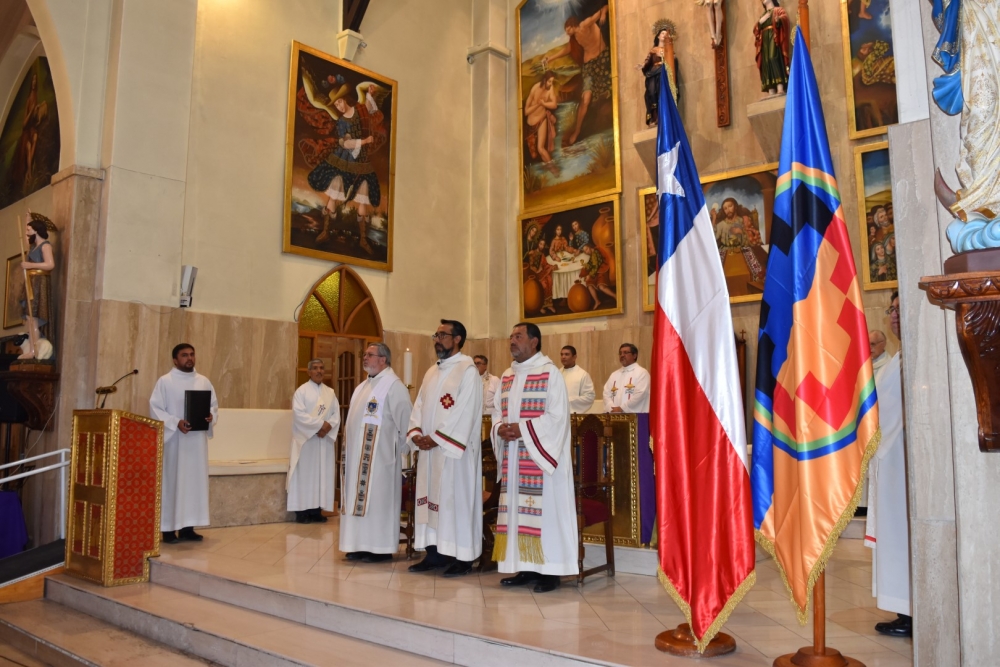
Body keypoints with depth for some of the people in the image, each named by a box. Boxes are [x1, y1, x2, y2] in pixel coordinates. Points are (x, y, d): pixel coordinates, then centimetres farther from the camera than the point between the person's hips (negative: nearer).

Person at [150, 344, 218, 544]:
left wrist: (211, 417, -10)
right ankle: (169, 528, 5)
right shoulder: (164, 382, -1)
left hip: (197, 439, 4)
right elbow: (155, 409, -7)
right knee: (172, 481, -2)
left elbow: (214, 405, 13)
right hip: (174, 439, -4)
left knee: (195, 480, 4)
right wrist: (176, 423, -20)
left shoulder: (204, 381, 12)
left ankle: (187, 527, 11)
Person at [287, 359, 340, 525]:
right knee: (305, 474, -2)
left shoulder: (331, 392, 12)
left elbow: (336, 414, 5)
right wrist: (319, 424, -19)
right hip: (306, 439, -4)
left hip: (325, 439, 4)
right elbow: (299, 414, -13)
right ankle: (302, 511, 1)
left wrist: (328, 427, -14)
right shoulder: (301, 391, -1)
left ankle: (317, 510, 9)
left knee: (322, 474, 4)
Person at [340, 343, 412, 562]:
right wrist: (347, 429, 14)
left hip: (379, 455, -9)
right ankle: (362, 545, 18)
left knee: (377, 498, -3)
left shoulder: (393, 385, -12)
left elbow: (405, 419, -15)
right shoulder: (365, 385, 17)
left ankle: (380, 547, 5)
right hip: (358, 453, 9)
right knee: (360, 497, 10)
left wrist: (400, 448, -11)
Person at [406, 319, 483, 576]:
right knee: (431, 498, 9)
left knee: (457, 499, -3)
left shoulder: (467, 370, -9)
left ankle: (463, 557, 5)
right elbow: (419, 406, 13)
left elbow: (464, 412, -18)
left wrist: (436, 438, -17)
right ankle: (434, 553, 16)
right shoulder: (432, 372, 17)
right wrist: (416, 434, -4)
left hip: (453, 449, -8)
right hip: (429, 448, 8)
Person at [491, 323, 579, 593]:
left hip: (541, 456, -7)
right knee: (518, 510, 7)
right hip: (513, 458, 7)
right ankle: (526, 568, 16)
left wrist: (522, 429, -19)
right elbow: (497, 411, 17)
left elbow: (557, 415, -13)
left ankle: (549, 571, 3)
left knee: (544, 509, -5)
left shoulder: (550, 373, -6)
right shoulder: (507, 376, 16)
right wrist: (500, 428, -6)